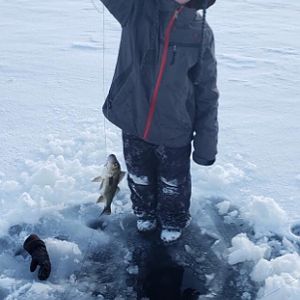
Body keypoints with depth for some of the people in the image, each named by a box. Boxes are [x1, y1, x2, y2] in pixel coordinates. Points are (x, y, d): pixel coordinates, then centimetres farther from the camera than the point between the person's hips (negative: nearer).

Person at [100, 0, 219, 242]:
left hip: (175, 129, -1)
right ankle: (145, 212, 53)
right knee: (139, 177, 24)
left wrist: (206, 143, -2)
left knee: (174, 183, 18)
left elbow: (207, 93, -3)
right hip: (133, 121, 1)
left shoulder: (201, 33, -9)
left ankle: (174, 221, 48)